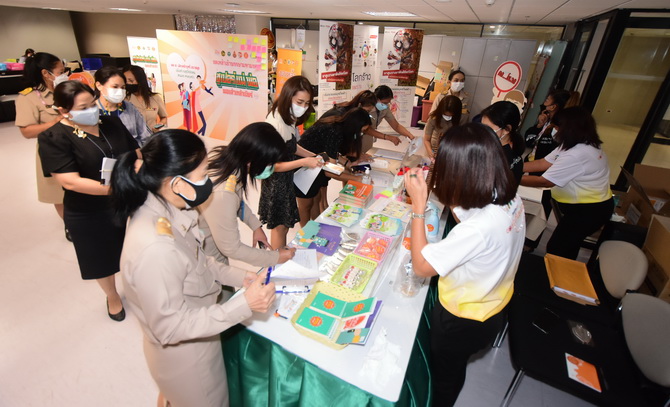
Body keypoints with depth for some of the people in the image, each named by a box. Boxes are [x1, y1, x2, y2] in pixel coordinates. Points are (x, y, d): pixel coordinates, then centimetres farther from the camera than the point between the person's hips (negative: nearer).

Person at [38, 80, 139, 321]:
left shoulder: (111, 123, 0)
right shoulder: (53, 138, -14)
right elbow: (71, 182, -23)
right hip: (89, 216, -3)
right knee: (102, 260, 18)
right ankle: (112, 296, 46)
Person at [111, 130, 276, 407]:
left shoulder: (163, 209, -13)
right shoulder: (155, 249, -40)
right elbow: (171, 327, -29)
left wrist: (238, 277, -7)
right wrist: (244, 306, -30)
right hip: (184, 355, -7)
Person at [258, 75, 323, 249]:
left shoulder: (290, 119, -1)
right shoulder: (275, 124, -27)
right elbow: (272, 165, -25)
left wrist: (313, 156, 2)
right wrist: (304, 162, -27)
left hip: (287, 179, 8)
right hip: (275, 182, -8)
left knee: (284, 225, 21)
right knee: (279, 226, 9)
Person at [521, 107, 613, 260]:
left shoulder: (577, 155, -30)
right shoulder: (581, 144, 1)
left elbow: (545, 181, -25)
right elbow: (543, 163, 1)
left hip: (590, 211, -9)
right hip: (587, 203, 9)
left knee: (556, 249, -1)